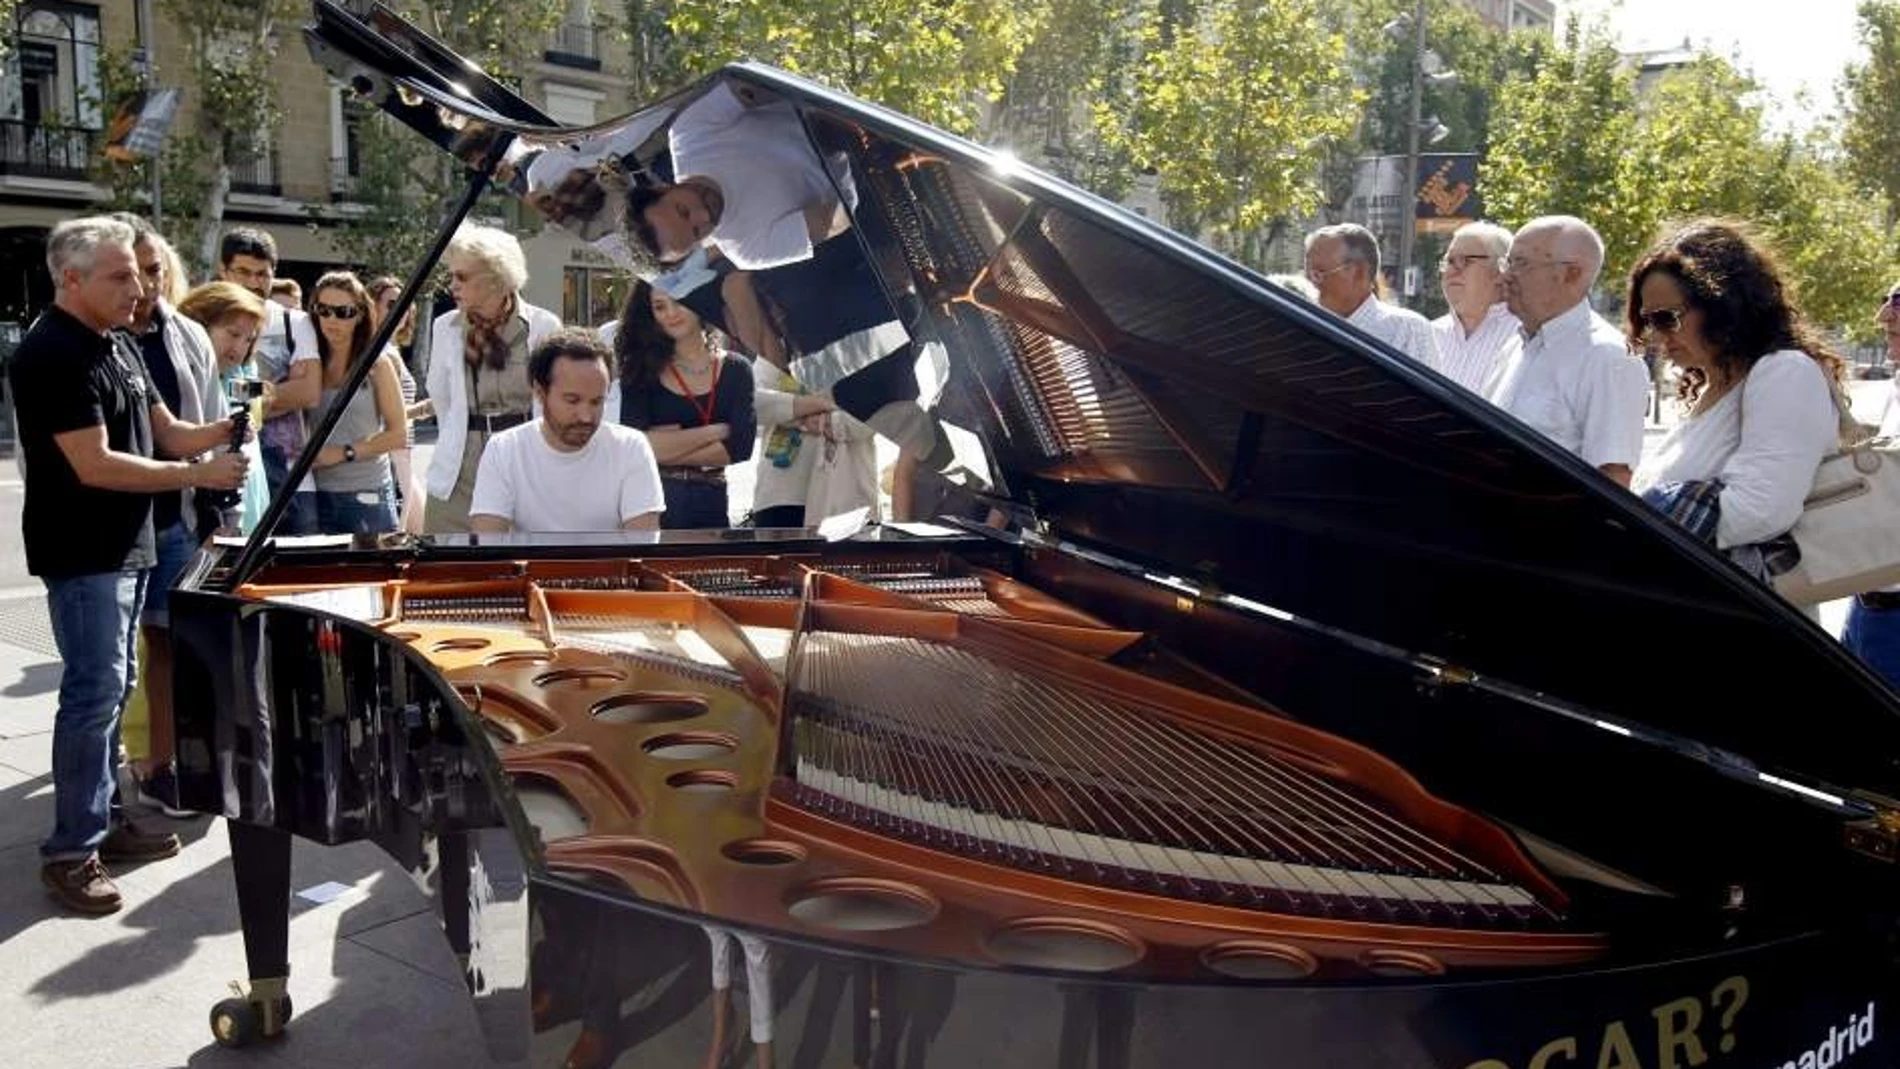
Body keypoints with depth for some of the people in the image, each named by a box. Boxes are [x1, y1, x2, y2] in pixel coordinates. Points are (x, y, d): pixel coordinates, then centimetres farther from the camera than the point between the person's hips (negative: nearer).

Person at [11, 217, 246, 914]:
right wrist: (200, 476, -19)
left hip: (126, 545, 9)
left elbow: (167, 433, 14)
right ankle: (69, 853, 1)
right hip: (81, 553, -9)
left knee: (115, 687, 14)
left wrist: (225, 429, -5)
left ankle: (103, 822, 25)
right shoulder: (52, 355, -18)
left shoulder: (120, 344, 11)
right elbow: (95, 465, -22)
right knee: (94, 693, -8)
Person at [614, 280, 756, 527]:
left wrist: (665, 448, -10)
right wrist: (714, 431, -9)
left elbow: (740, 446, -7)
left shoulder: (735, 371, 5)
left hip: (709, 504, 1)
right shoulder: (643, 368, 3)